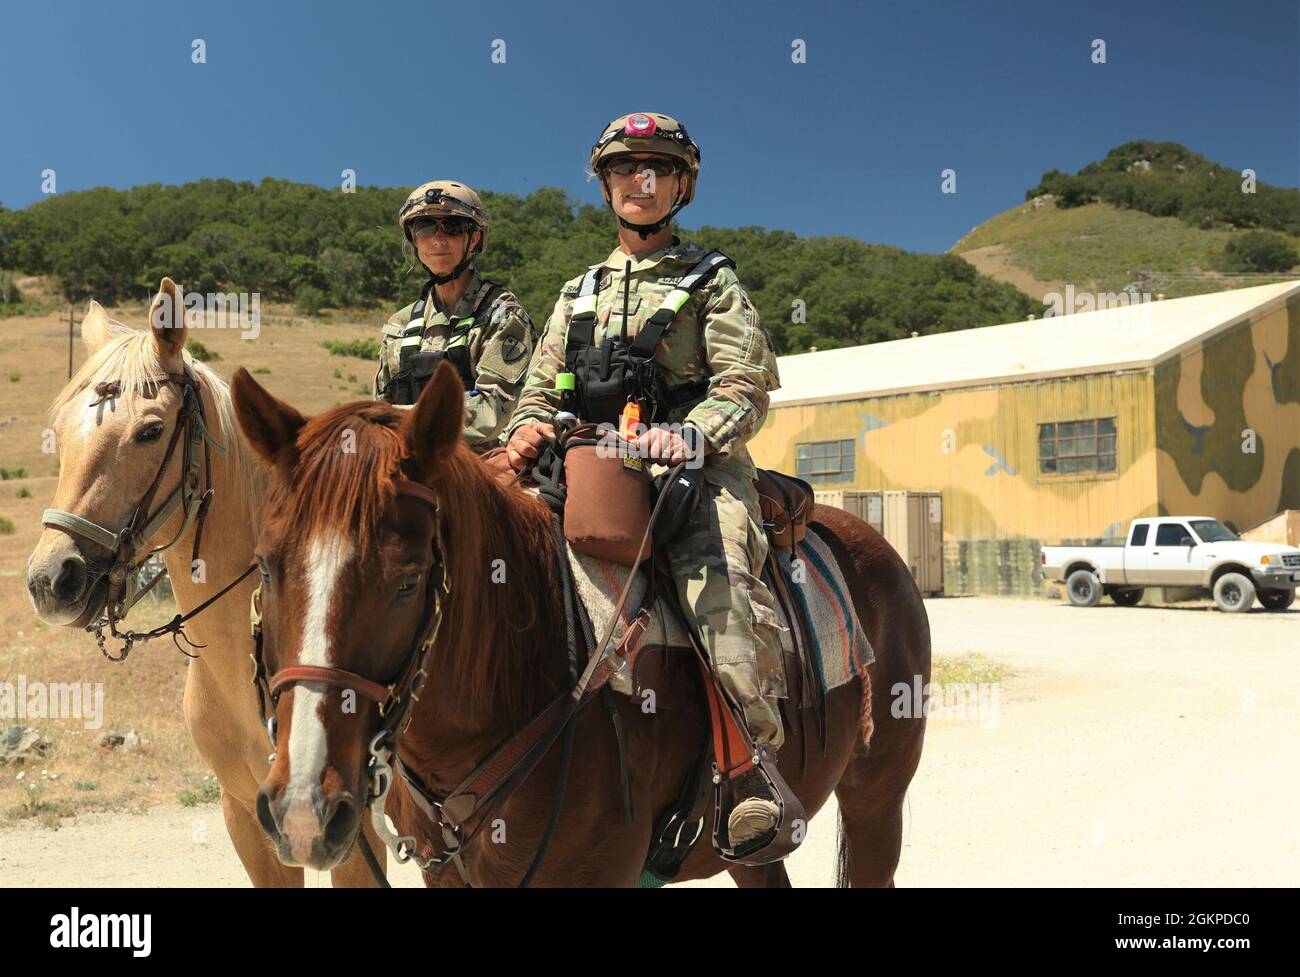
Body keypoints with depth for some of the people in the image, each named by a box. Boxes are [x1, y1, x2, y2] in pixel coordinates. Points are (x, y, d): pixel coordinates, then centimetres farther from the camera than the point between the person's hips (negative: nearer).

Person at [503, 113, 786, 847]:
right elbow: (543, 387, 22)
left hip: (701, 469, -4)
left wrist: (692, 434, -21)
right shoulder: (580, 294, 26)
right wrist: (530, 429, -3)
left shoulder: (711, 280, 11)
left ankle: (757, 766, -29)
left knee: (721, 578, -33)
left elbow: (746, 386, 0)